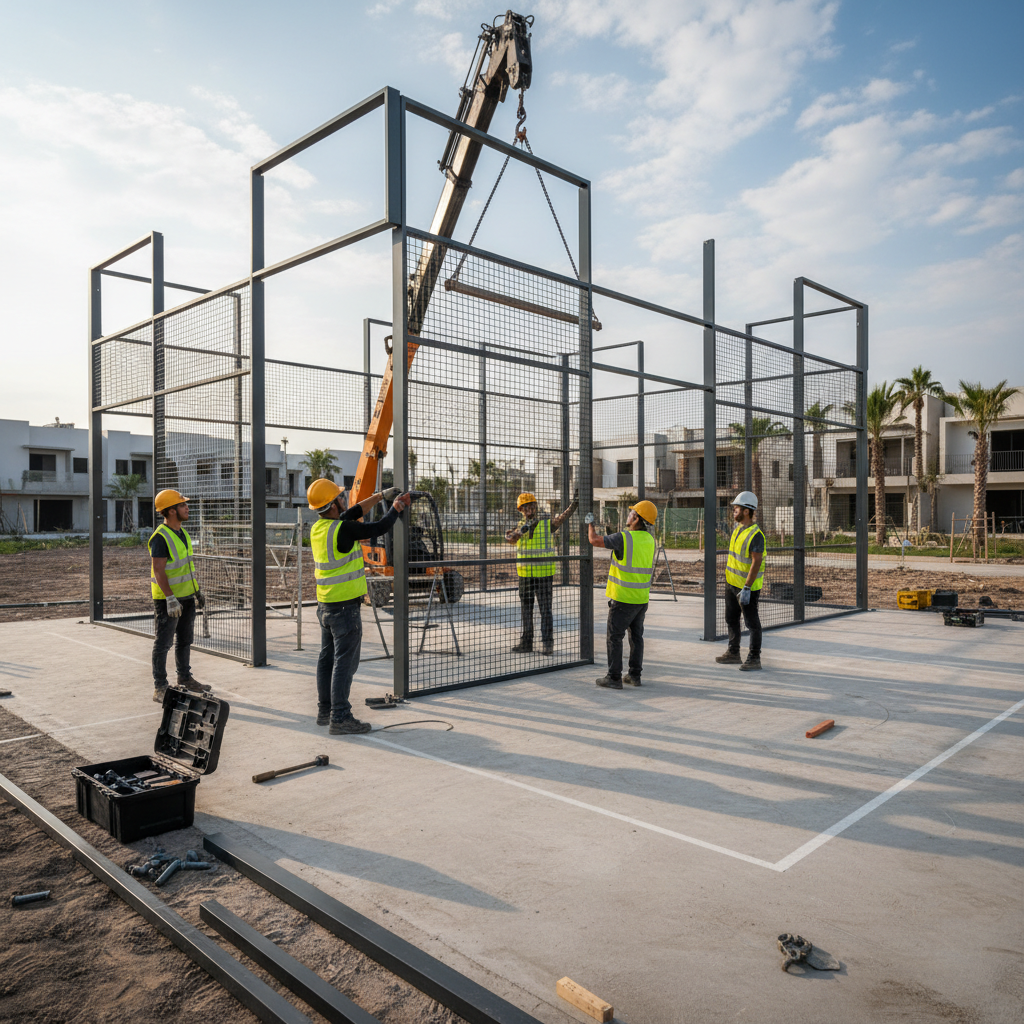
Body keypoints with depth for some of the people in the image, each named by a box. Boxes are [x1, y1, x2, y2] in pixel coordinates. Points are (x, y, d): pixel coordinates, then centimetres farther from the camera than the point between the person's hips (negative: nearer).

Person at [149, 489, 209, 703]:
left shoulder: (182, 532, 11)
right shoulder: (160, 537, -18)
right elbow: (159, 571, -22)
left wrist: (197, 590, 20)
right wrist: (170, 599, -27)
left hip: (186, 597, 9)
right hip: (167, 599, -9)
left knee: (185, 641, 19)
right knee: (163, 644, 0)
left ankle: (185, 678, 33)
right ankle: (160, 688, 7)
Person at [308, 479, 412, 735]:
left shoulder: (318, 528, 6)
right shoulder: (342, 530, -20)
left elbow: (351, 514, 17)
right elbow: (379, 528, -13)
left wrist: (381, 496, 23)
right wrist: (397, 508, 5)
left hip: (325, 605, 9)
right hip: (345, 607, -9)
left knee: (327, 658, 16)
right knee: (344, 662, -4)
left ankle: (325, 711, 26)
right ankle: (340, 718, -1)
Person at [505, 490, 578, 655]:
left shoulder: (547, 523, -4)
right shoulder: (520, 525, 6)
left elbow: (563, 517, -21)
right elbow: (510, 539, -12)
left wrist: (573, 505, -38)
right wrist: (521, 530, -31)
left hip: (545, 574, -4)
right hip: (525, 574, 4)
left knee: (545, 609, -1)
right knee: (526, 609, 11)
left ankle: (547, 643, 7)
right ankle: (526, 643, 21)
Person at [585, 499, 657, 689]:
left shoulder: (623, 538, -18)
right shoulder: (650, 539, 3)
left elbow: (594, 540, -15)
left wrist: (590, 523, 5)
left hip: (623, 598, -7)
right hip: (642, 597, 7)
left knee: (614, 637, 2)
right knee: (636, 636, 15)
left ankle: (614, 677, 4)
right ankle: (634, 675, 20)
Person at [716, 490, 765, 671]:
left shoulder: (756, 535, -23)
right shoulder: (738, 526, 5)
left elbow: (756, 563, -27)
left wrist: (746, 589, -30)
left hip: (748, 585, -9)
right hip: (732, 581, 9)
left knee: (751, 622, 0)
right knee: (731, 619, 17)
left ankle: (754, 660, 8)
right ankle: (733, 653, 29)